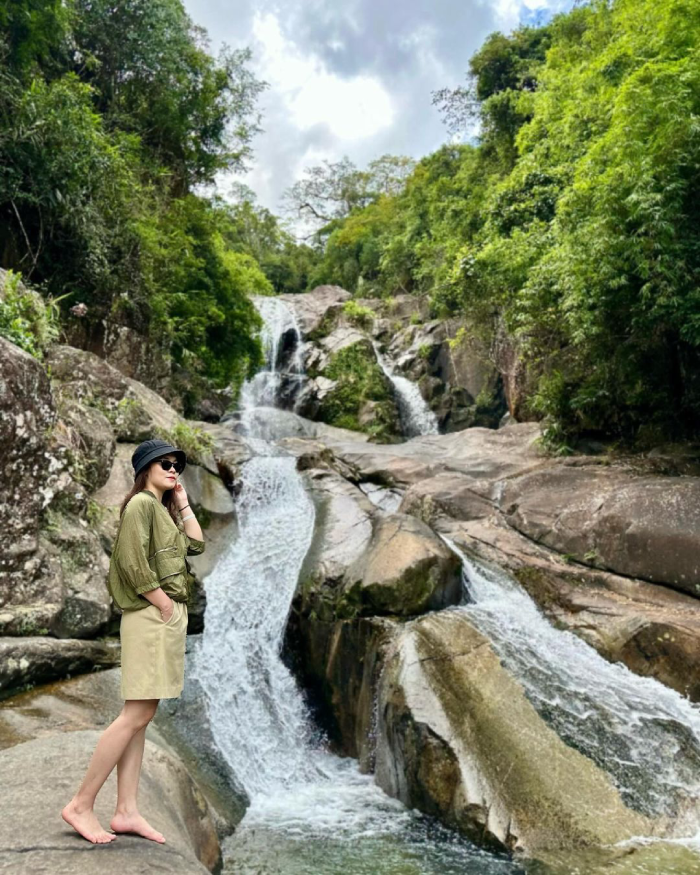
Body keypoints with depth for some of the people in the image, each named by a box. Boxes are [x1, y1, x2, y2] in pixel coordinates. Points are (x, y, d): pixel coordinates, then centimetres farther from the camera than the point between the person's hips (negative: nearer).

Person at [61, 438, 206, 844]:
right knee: (136, 715, -7)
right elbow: (134, 564, -19)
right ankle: (81, 805, 4)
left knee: (141, 715, 8)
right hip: (151, 617, -9)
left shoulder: (163, 509, 19)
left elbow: (196, 544, 12)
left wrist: (182, 502, 11)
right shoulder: (141, 503, -9)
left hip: (169, 618, 9)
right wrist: (164, 606, -15)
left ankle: (126, 811, 14)